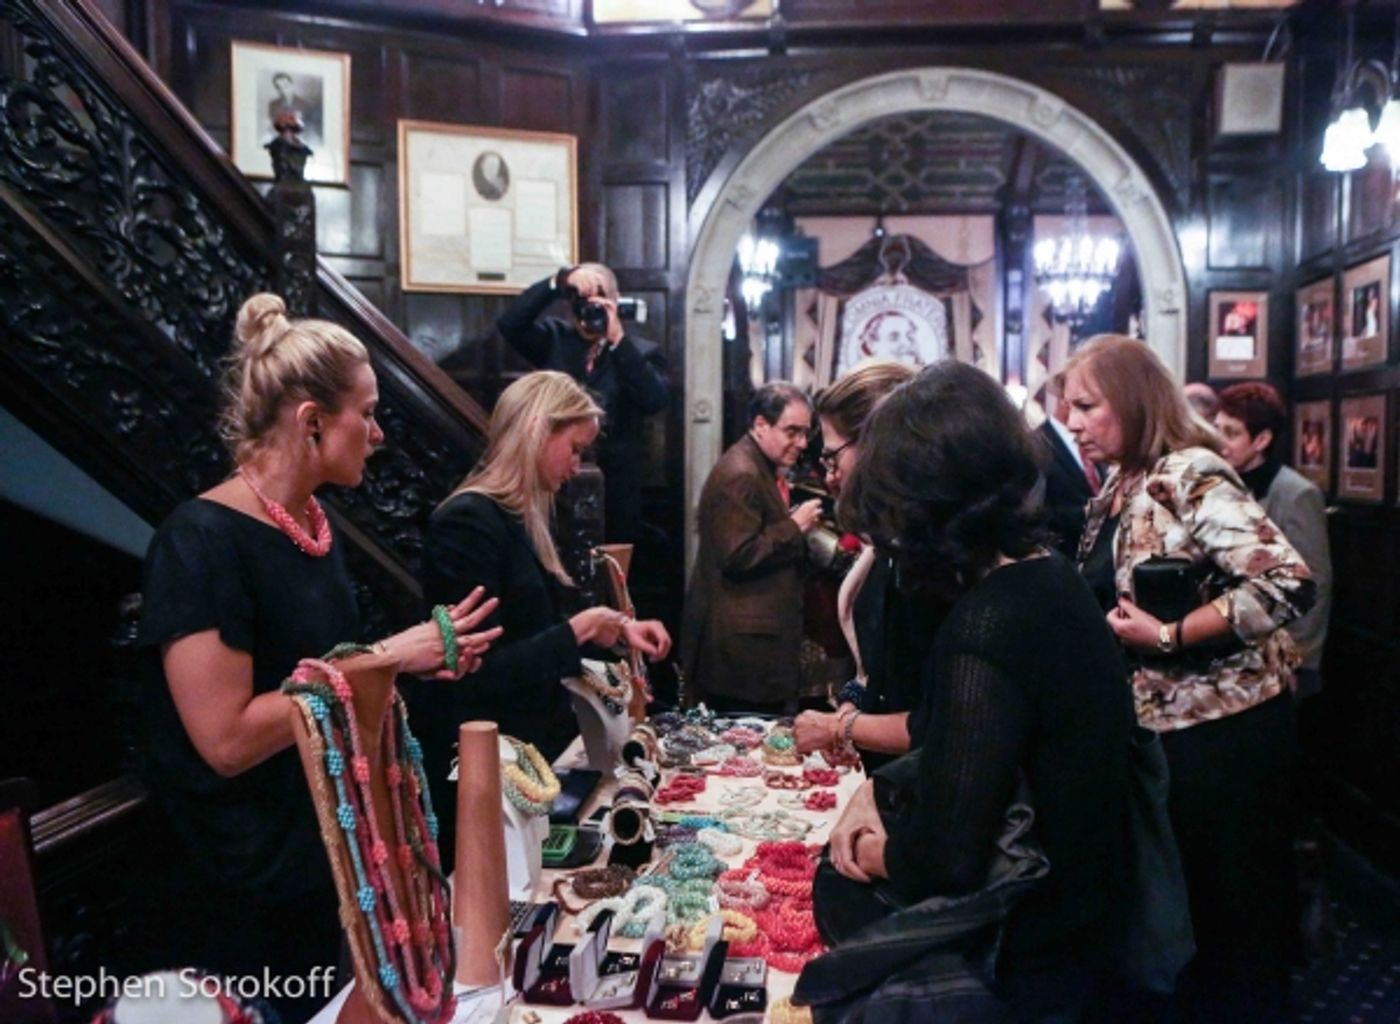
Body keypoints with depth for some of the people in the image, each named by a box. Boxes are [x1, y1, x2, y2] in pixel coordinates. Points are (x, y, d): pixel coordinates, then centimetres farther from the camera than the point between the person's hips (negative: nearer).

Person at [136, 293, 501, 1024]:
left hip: (335, 851, 9)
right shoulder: (203, 541, -22)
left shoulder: (312, 524, 5)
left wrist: (414, 659, 0)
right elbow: (227, 739, -26)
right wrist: (382, 659, -23)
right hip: (252, 887, -9)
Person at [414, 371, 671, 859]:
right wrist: (578, 631, -20)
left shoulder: (519, 520, 10)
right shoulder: (468, 522, -20)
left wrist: (617, 629, 5)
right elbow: (475, 675, -25)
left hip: (526, 759, 9)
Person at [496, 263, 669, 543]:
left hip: (615, 492, -1)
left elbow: (655, 401, -17)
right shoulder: (555, 338, 7)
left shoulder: (642, 352, 1)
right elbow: (509, 324, -10)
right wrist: (559, 281, -19)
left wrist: (618, 339, -22)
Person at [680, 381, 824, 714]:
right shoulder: (739, 475, -17)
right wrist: (794, 527, -17)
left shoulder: (764, 469, 16)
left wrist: (797, 523, 11)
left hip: (758, 636, 11)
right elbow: (737, 556, -23)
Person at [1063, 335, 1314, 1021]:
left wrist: (1169, 634, -26)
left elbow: (1286, 583, -27)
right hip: (1154, 722, 9)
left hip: (1221, 726, -8)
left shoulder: (1188, 474, -18)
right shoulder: (1119, 487, 8)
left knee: (1232, 908, 6)